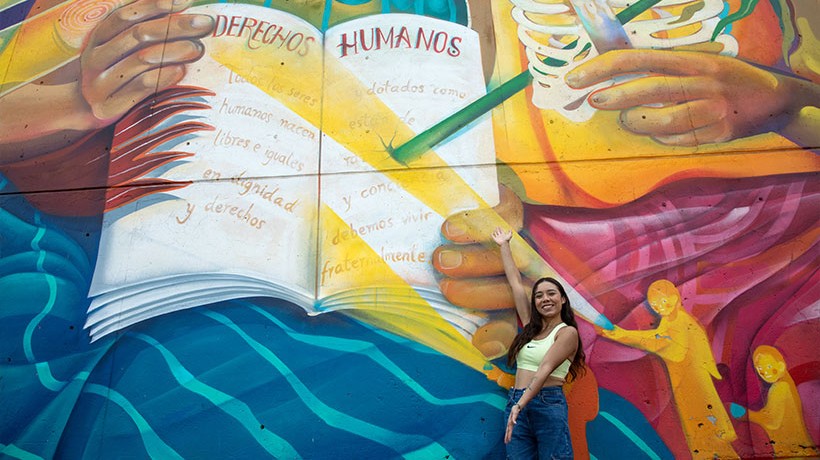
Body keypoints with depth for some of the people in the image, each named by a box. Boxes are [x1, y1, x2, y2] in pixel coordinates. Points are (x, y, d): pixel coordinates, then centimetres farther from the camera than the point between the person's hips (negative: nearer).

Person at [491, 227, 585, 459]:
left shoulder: (567, 332, -2)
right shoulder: (531, 326, 14)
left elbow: (545, 369, -14)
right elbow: (515, 282, 20)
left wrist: (520, 406, -24)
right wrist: (504, 246, 27)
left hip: (548, 404, -5)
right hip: (517, 404, 5)